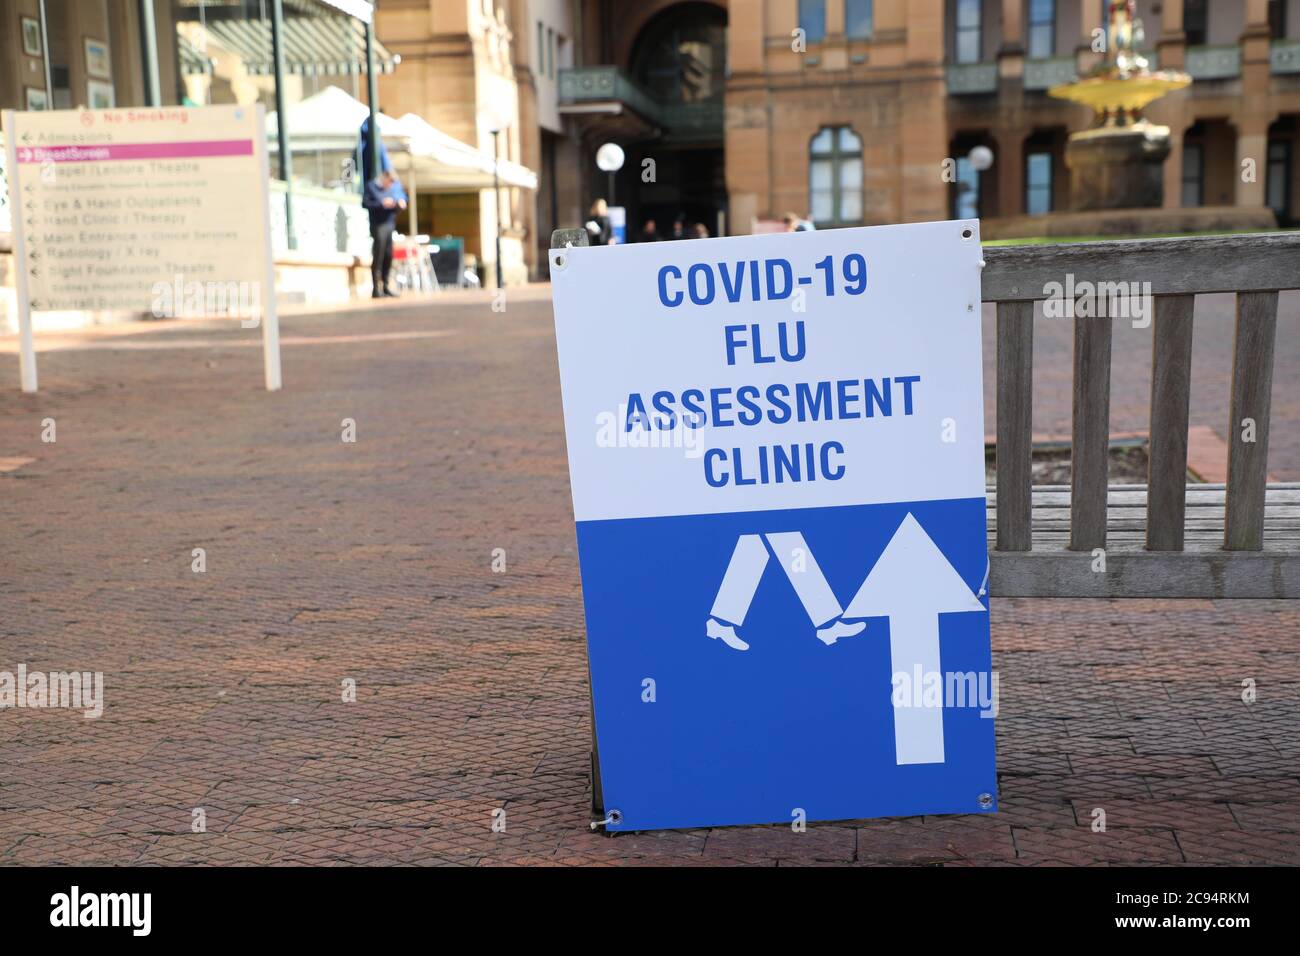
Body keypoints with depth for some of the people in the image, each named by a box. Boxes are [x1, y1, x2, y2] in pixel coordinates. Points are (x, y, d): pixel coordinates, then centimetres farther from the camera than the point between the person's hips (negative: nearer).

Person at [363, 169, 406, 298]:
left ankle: (385, 286, 20)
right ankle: (376, 289, -6)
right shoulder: (371, 186, -4)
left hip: (391, 224, 6)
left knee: (389, 256, 8)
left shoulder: (396, 185, 11)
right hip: (378, 226, -6)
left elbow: (403, 196, 20)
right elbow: (365, 203, -11)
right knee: (378, 256, -8)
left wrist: (401, 202, -4)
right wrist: (382, 204, -19)